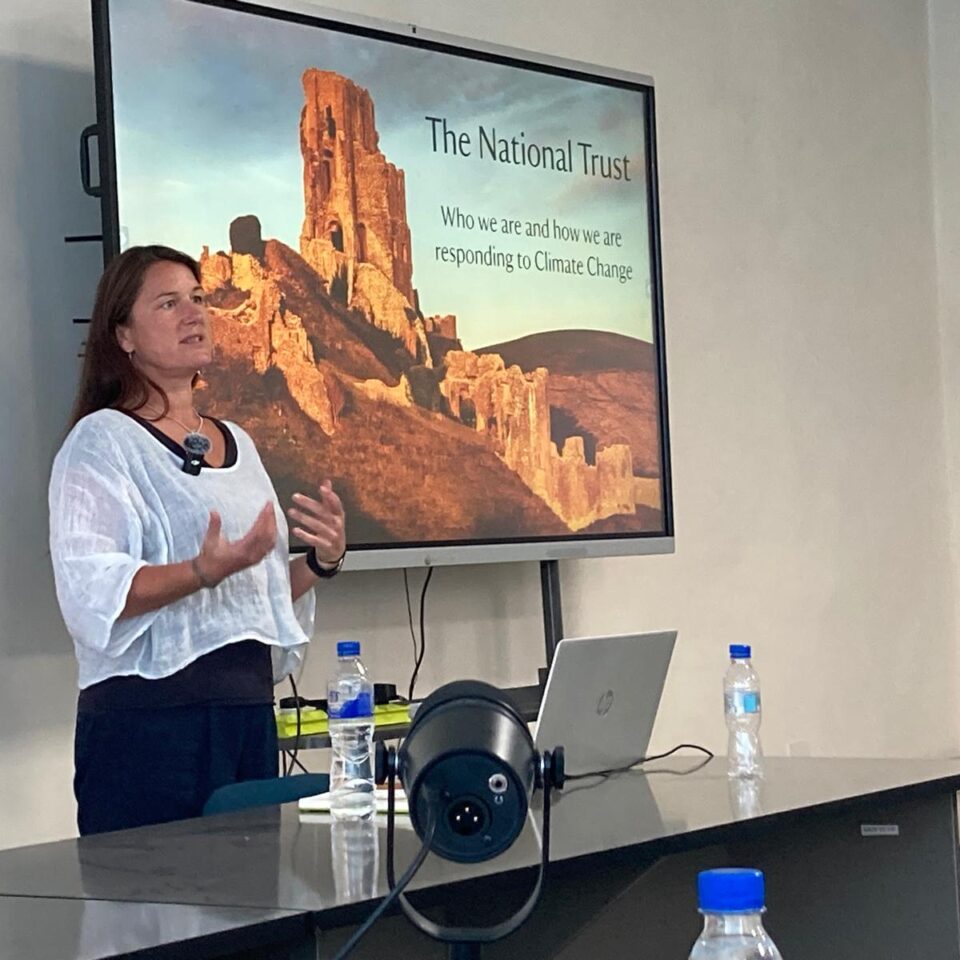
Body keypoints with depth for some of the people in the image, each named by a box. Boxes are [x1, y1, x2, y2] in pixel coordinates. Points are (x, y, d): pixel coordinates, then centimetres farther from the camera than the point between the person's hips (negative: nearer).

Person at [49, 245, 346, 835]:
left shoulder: (238, 444, 18)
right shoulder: (102, 442, -4)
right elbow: (91, 595, -16)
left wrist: (321, 561, 6)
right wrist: (206, 571, -27)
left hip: (250, 708, 7)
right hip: (146, 717, -6)